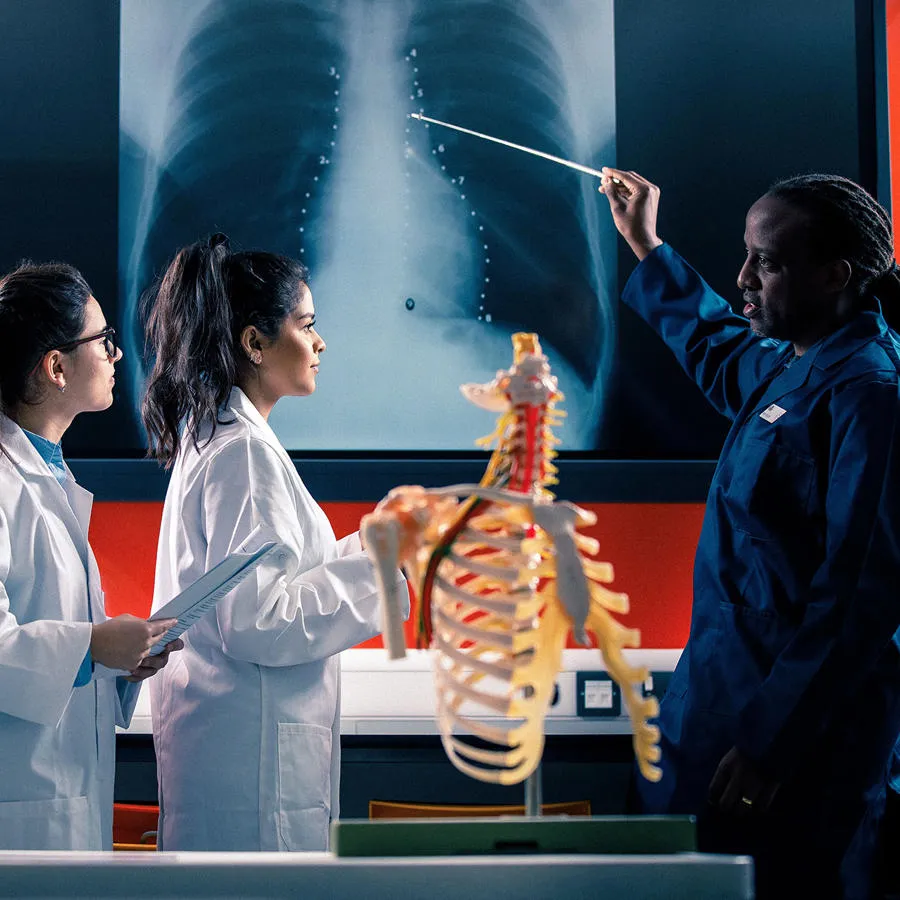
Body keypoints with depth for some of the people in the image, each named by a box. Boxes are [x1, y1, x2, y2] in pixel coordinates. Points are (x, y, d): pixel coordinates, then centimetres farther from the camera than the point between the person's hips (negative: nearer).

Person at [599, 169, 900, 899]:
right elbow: (718, 351, 37)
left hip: (798, 728, -10)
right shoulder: (785, 367, 10)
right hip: (728, 700, 10)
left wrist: (770, 742, -23)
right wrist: (646, 245, 42)